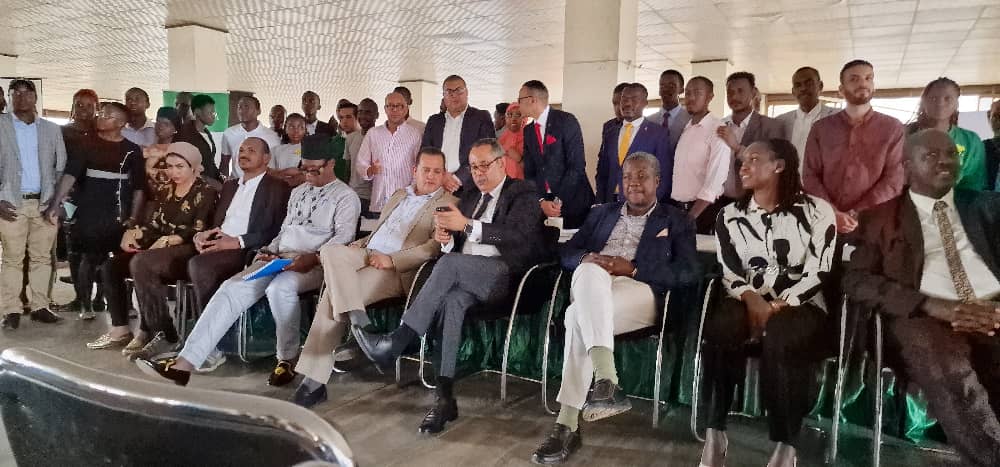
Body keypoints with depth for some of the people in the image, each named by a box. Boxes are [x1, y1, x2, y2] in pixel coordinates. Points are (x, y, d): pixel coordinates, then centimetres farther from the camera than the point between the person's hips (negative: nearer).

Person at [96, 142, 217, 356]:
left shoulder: (206, 192, -4)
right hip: (161, 248, 8)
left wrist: (168, 240, -19)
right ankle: (120, 329, -1)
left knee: (140, 263, -31)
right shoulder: (167, 191, 18)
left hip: (188, 252, -8)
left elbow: (199, 232, -13)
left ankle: (163, 335, -27)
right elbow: (152, 224, 15)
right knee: (112, 265, -6)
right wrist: (131, 233, -4)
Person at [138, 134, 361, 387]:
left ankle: (288, 359, -17)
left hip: (314, 264, -6)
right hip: (279, 259, 6)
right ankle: (185, 363, -22)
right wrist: (269, 251, 7)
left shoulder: (346, 196, 3)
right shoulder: (298, 191, 26)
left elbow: (344, 235, -10)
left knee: (279, 288, -37)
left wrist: (314, 257, -25)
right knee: (232, 288, -17)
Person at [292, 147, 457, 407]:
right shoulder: (399, 195, 27)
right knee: (330, 250, -25)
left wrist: (392, 259, -17)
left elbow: (435, 247, -9)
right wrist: (355, 247, 10)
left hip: (397, 272, -7)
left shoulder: (448, 204, 3)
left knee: (334, 294, -25)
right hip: (366, 256, 7)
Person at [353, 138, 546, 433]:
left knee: (450, 263, -32)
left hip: (503, 275, -4)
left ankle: (396, 342, -30)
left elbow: (518, 235, -13)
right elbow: (453, 246, 22)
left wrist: (467, 225, -22)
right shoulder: (468, 197, 25)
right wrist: (446, 238, -3)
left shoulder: (522, 193, 6)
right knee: (453, 299, -32)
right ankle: (444, 396, -35)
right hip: (464, 277, 4)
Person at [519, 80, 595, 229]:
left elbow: (577, 165, -13)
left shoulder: (567, 121, -9)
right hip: (543, 205, 5)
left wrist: (559, 200, -15)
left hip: (573, 202, -4)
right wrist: (541, 200, -9)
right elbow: (529, 172, 7)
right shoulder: (528, 131, 9)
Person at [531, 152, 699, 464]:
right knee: (590, 272, -36)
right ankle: (606, 383, -47)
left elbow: (688, 273, 1)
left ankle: (567, 424, -35)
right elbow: (568, 252, 20)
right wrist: (587, 259, -6)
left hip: (640, 291, -3)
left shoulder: (677, 221, 16)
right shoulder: (600, 213, 29)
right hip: (592, 287, 3)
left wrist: (632, 268, -11)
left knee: (579, 315, -34)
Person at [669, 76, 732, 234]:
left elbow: (715, 180, -17)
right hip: (676, 207, 6)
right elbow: (679, 173, 10)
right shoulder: (685, 128, 10)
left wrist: (690, 217, -19)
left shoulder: (718, 130, -11)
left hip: (702, 210, -6)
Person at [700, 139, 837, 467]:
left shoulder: (816, 211, 2)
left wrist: (776, 308, -19)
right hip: (748, 303, 2)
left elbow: (817, 273, -6)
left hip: (799, 306, -2)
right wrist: (751, 299, -19)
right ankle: (715, 432, -28)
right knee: (721, 325, -33)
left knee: (780, 334, -37)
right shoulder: (730, 216, 12)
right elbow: (729, 274, 3)